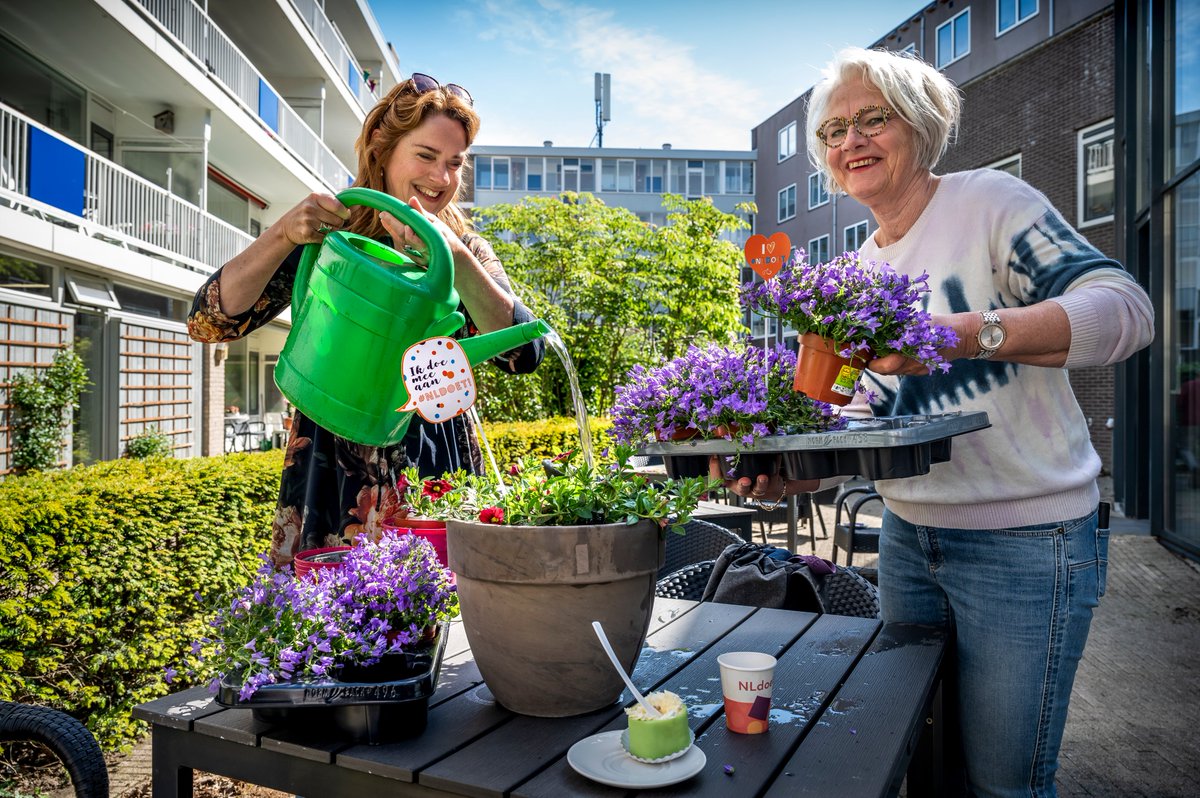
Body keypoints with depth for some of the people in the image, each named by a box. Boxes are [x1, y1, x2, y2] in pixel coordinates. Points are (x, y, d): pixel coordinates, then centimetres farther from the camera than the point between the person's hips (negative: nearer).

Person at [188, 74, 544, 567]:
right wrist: (284, 233, -18)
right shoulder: (325, 238, 3)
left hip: (438, 479, 1)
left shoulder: (467, 252, 6)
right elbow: (209, 321, -5)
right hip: (330, 481, 0)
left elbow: (525, 353, -11)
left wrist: (453, 255, -22)